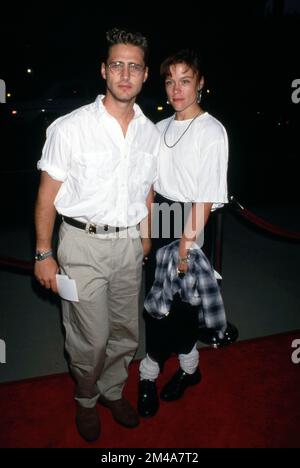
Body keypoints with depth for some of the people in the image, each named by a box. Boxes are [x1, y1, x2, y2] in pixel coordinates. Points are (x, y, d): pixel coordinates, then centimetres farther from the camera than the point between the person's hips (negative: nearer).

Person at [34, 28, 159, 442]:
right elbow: (48, 193, -7)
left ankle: (112, 391, 43)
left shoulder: (150, 132, 4)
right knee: (91, 339, 5)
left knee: (125, 333, 16)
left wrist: (145, 238, 15)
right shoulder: (70, 128, -10)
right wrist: (44, 253, -7)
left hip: (128, 245, 5)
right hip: (83, 244, -4)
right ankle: (86, 399, 36)